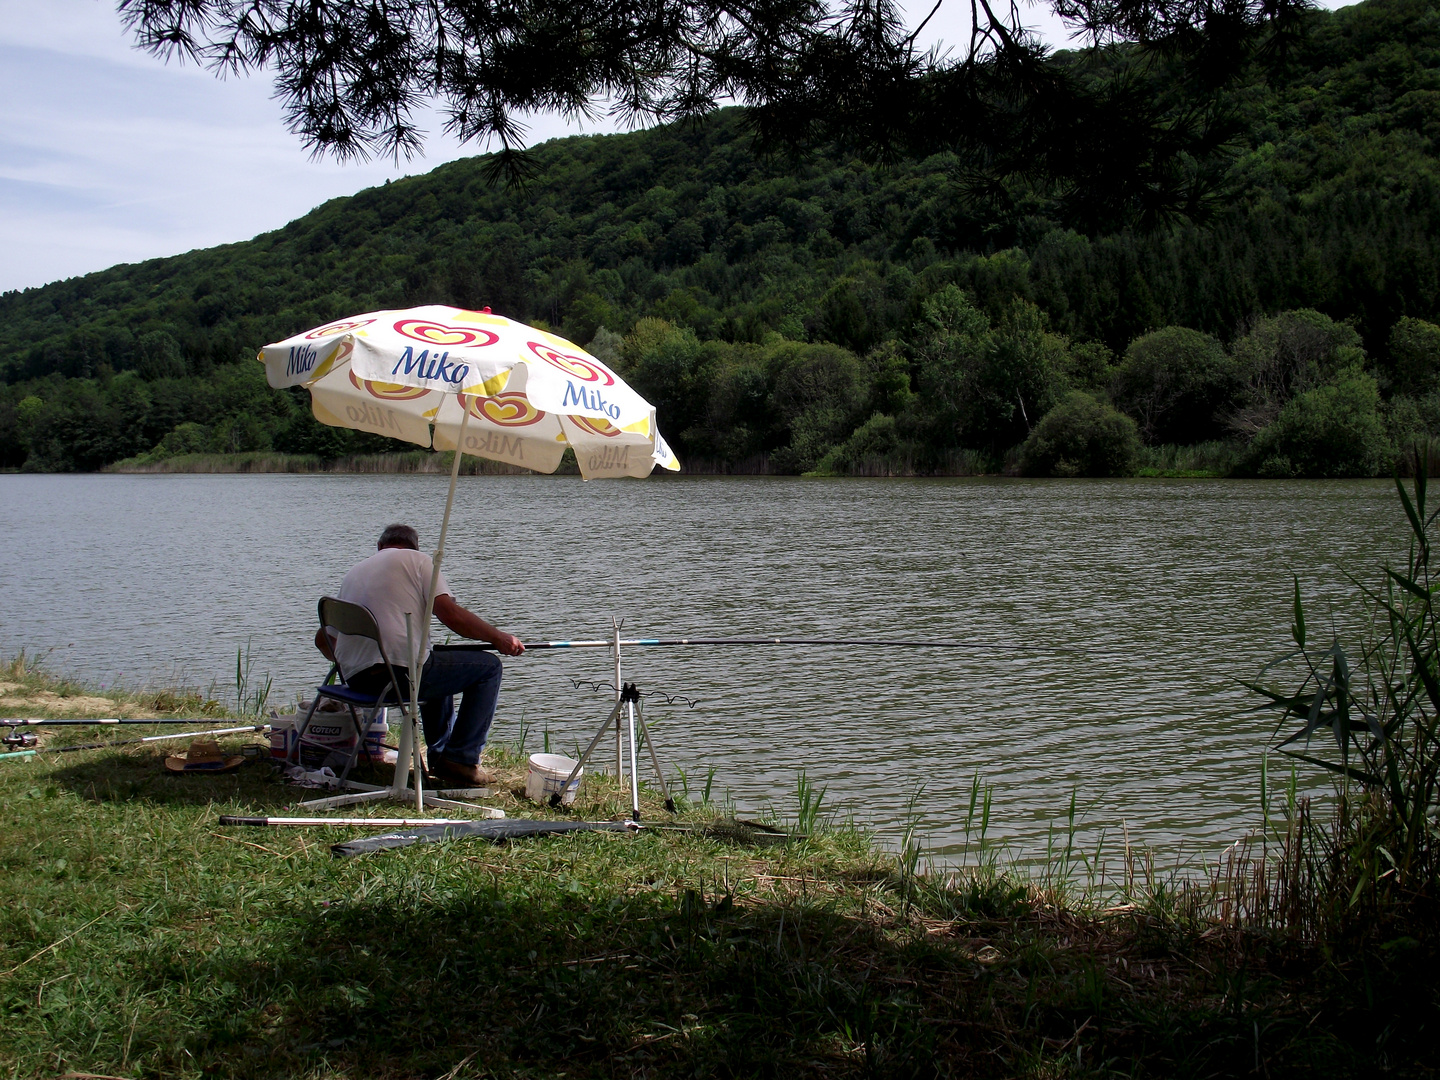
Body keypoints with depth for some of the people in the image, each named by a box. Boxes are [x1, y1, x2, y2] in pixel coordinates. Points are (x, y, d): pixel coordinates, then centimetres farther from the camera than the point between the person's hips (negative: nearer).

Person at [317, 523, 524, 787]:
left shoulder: (354, 571, 24)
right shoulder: (416, 559, 7)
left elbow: (323, 639, 25)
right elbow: (450, 614, -8)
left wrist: (346, 661, 46)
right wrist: (497, 637, 3)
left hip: (355, 680, 8)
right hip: (400, 672, -8)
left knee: (436, 668, 34)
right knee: (488, 666, 8)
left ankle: (440, 757, 33)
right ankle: (461, 760, 4)